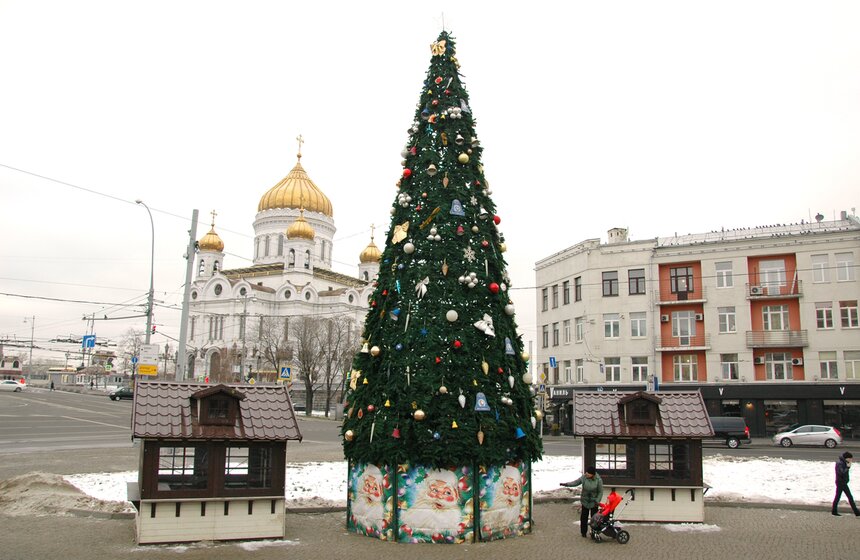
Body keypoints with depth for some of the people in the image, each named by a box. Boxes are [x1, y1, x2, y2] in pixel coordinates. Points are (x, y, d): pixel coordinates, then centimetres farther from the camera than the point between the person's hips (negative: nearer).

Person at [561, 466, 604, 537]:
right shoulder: (584, 477, -11)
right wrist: (566, 484, -14)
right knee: (584, 517, 7)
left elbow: (600, 492, -8)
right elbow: (575, 483, -1)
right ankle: (584, 532, 20)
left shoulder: (598, 480, -17)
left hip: (594, 502, -2)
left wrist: (597, 501, -15)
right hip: (584, 501, 2)